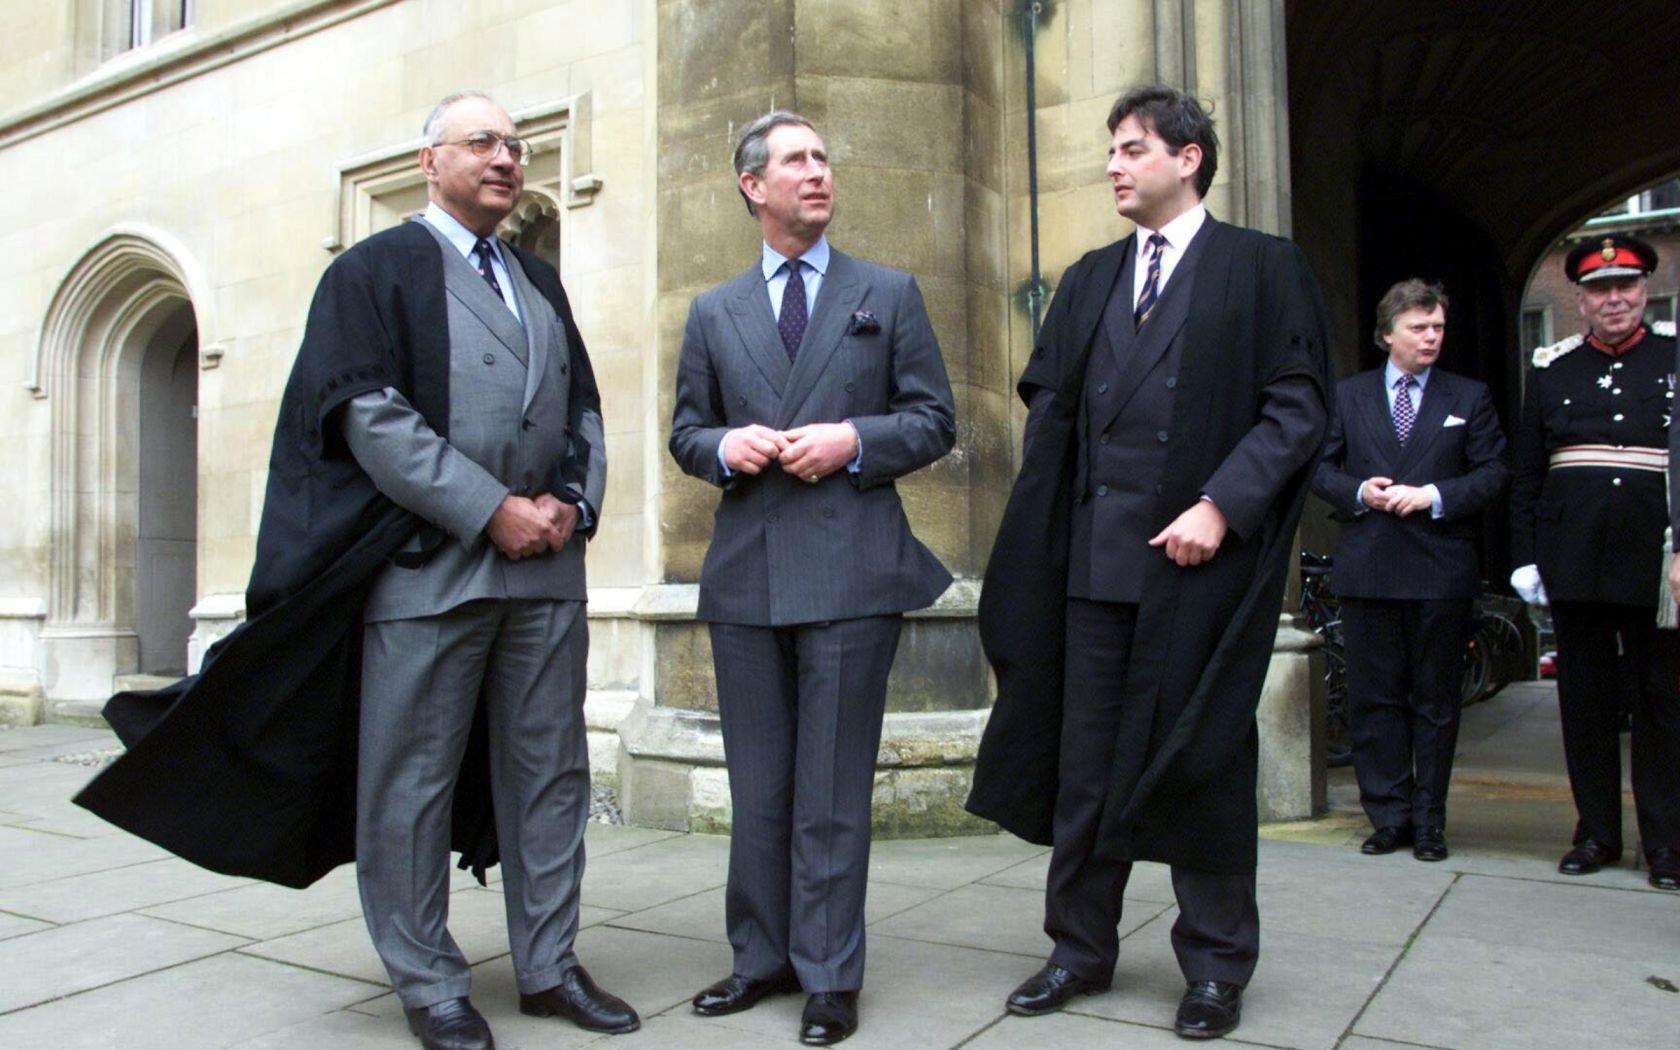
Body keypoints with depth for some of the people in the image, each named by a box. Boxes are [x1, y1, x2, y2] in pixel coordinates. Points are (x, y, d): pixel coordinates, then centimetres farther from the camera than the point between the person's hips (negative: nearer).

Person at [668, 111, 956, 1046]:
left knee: (833, 789, 1)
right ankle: (763, 957, 25)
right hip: (746, 572, 3)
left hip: (852, 570, -3)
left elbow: (935, 421, 6)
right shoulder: (713, 313, 16)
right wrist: (727, 445, -6)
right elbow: (686, 431, 16)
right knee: (758, 786, 11)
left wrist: (854, 441, -11)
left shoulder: (890, 294, 9)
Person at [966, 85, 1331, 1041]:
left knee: (1201, 756, 5)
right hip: (1094, 557, 4)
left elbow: (1299, 404, -5)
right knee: (1085, 757, 8)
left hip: (1201, 551, -4)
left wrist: (1220, 506, -16)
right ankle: (1082, 947, 22)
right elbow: (1050, 409, 14)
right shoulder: (1090, 280, 17)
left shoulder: (1264, 269, 3)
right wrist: (1046, 534, 4)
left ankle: (1216, 963, 20)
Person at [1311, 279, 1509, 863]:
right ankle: (1389, 815, 14)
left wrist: (1434, 496, -12)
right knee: (1374, 698, 4)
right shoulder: (1348, 394, 10)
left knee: (1436, 700, 6)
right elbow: (1320, 465, 7)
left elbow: (1495, 473, 3)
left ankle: (1429, 820, 16)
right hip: (1367, 568, 1)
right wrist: (1359, 492, -11)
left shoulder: (1469, 398, 8)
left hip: (1441, 569, 0)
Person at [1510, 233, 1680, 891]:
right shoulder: (1551, 369, 11)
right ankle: (1597, 832, 18)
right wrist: (1524, 557, 3)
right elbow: (1526, 474, 9)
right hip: (1574, 559, 2)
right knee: (1585, 699, 8)